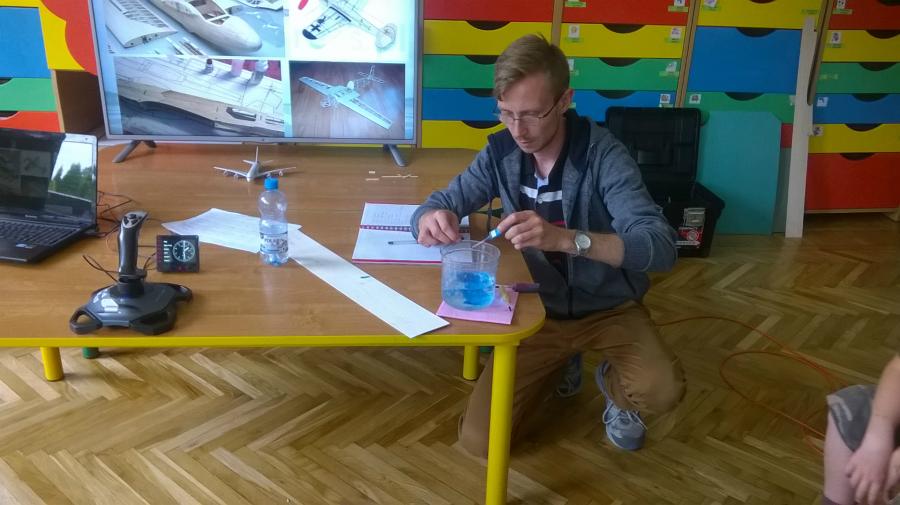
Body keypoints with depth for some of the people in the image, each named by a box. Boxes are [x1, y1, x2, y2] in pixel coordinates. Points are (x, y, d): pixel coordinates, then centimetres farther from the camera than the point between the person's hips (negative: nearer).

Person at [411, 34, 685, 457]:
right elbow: (437, 204, -2)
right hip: (538, 310, 3)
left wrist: (566, 239, -49)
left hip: (609, 307, -3)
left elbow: (662, 247, -32)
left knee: (661, 391, -32)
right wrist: (432, 219, -30)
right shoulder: (500, 153, -9)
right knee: (479, 439, -8)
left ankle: (613, 386, 7)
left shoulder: (603, 155, -22)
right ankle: (559, 366, 20)